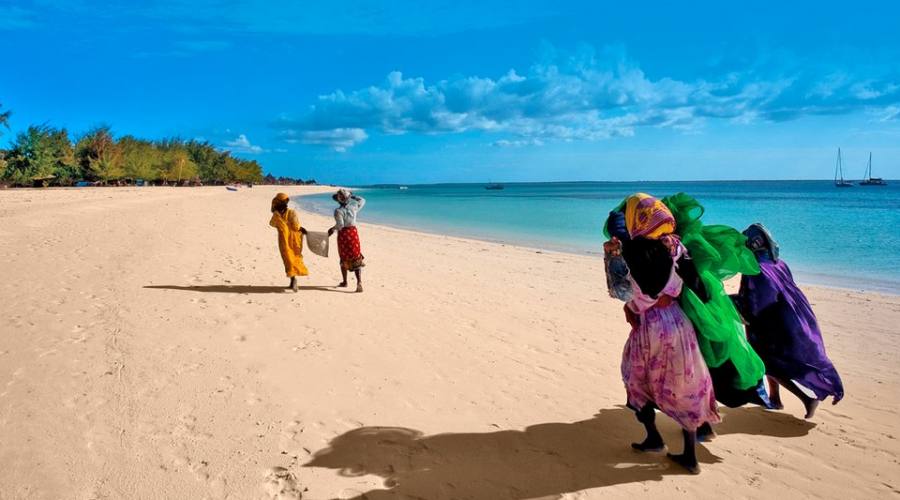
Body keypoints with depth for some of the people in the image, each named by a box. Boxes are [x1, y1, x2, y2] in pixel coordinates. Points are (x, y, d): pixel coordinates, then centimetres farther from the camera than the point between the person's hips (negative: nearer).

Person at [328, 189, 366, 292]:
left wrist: (332, 229, -3)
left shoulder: (338, 211, -13)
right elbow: (362, 200, 21)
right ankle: (359, 282, -14)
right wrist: (352, 196, 23)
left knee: (344, 259, 15)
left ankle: (344, 282, 27)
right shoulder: (354, 207, 2)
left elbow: (340, 225, -20)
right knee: (356, 259, 2)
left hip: (343, 234, -3)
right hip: (353, 232, 3)